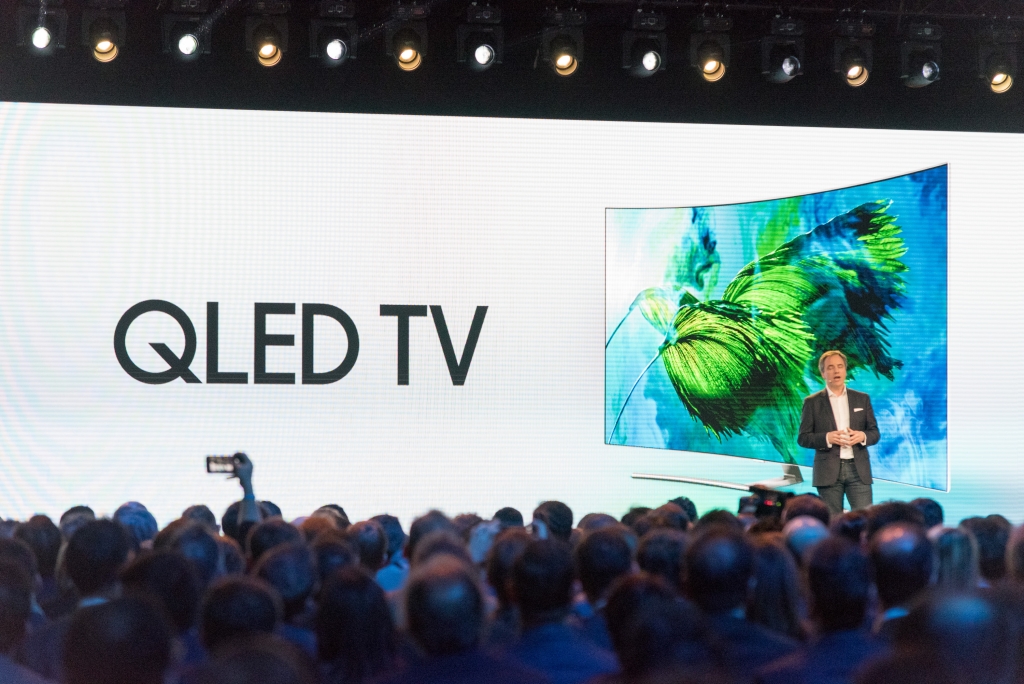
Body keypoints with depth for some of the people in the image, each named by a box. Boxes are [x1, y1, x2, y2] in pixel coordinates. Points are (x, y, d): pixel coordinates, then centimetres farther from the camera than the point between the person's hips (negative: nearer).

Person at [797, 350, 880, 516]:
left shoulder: (862, 399, 12)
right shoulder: (812, 402, 5)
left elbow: (875, 433, 13)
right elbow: (802, 438, 1)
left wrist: (863, 436, -10)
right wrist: (827, 438, -16)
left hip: (858, 470, 2)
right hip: (828, 471, -1)